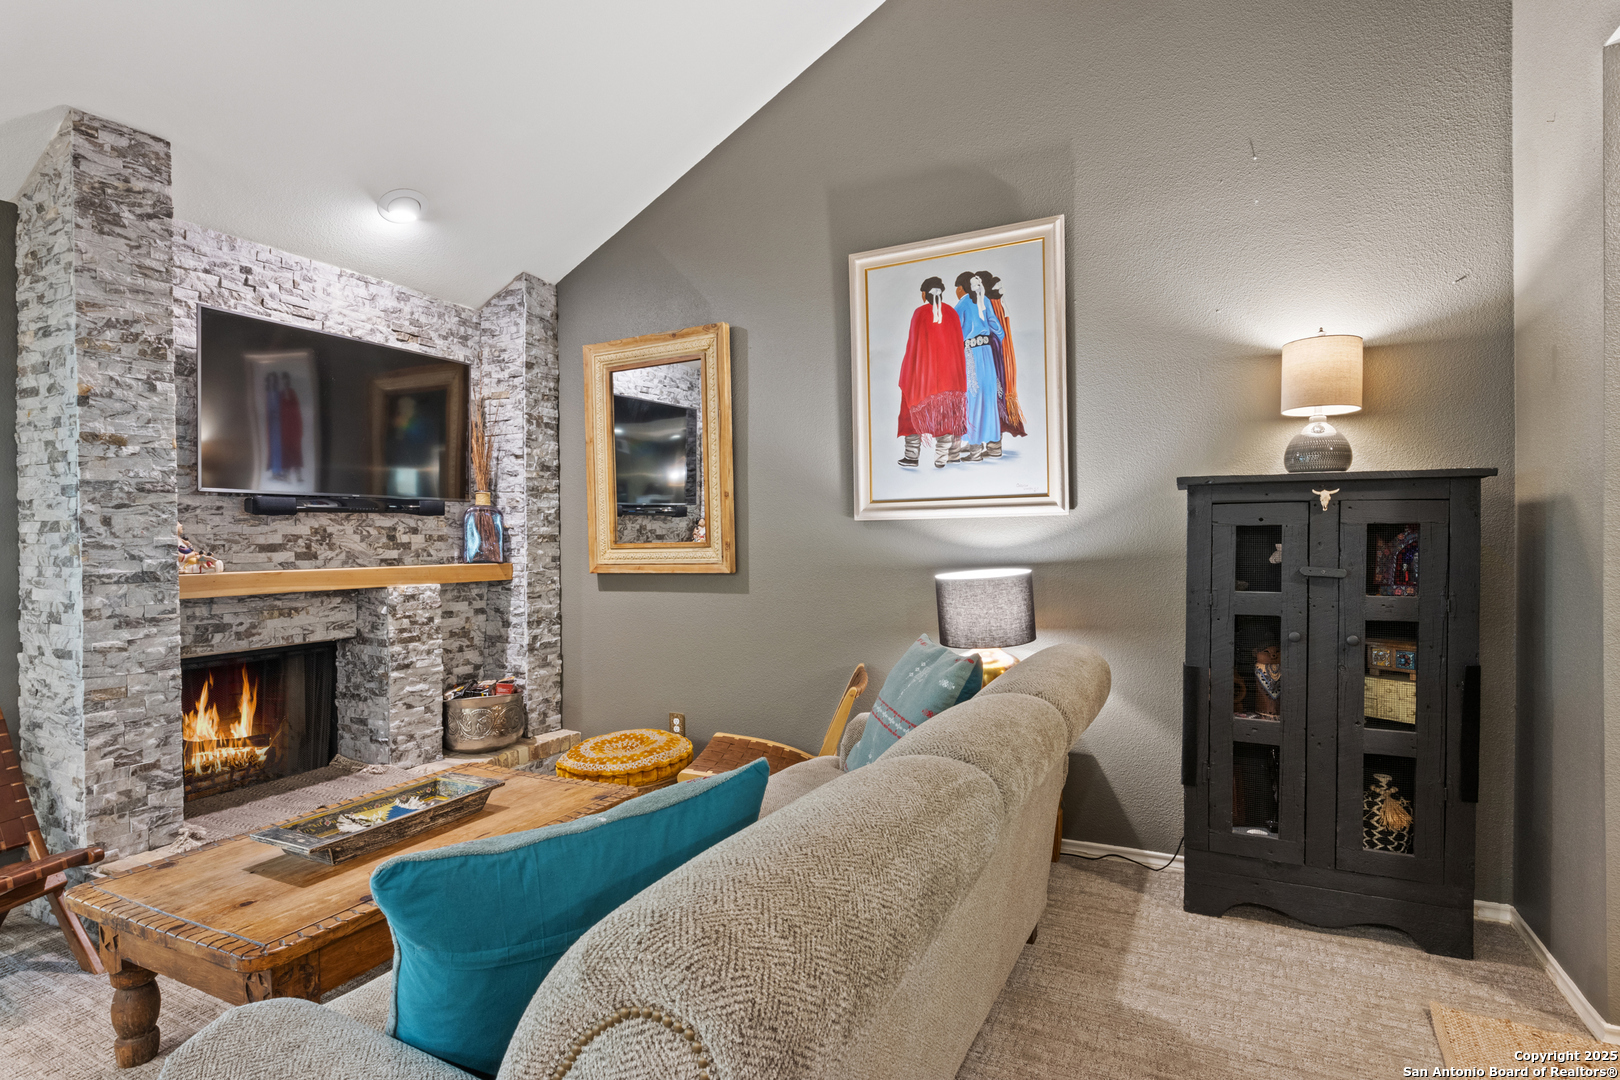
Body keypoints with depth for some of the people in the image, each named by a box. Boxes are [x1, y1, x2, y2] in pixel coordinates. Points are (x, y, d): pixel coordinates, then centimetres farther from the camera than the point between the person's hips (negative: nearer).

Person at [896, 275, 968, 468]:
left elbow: (912, 343, -6)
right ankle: (941, 459, 6)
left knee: (915, 412, 9)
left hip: (923, 371, -2)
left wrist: (907, 372, 2)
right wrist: (958, 373, 12)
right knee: (945, 415, 7)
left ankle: (912, 457, 8)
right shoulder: (951, 312, 3)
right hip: (948, 371, 2)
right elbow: (959, 343, 5)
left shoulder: (919, 313, -7)